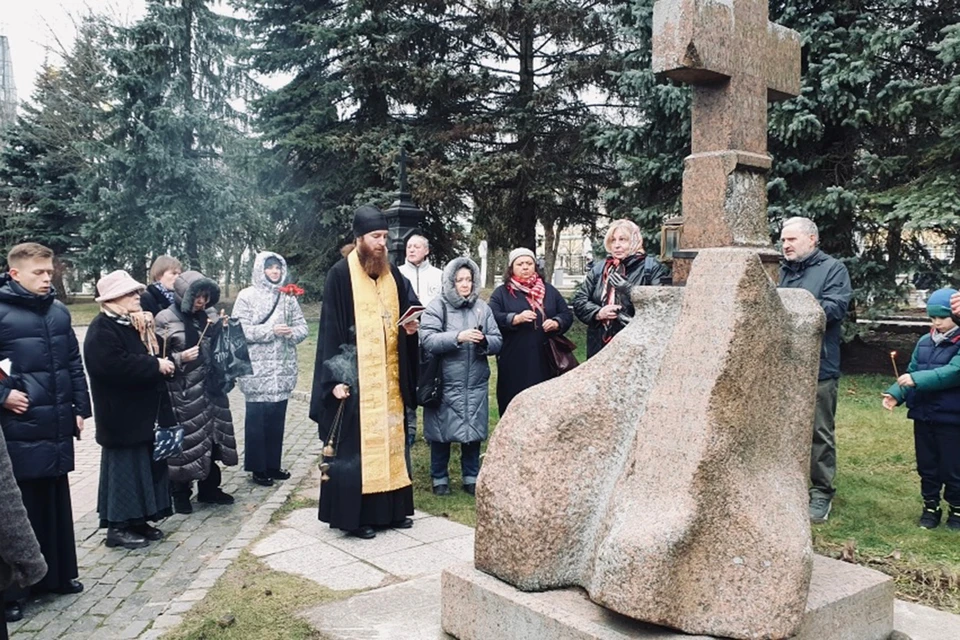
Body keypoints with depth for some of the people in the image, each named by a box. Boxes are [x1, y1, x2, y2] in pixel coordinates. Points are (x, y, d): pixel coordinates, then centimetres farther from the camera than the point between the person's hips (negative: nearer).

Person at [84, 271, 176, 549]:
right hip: (122, 416, -9)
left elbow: (154, 353, 17)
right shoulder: (102, 329, -14)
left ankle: (138, 520, 23)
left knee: (146, 465, 13)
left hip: (144, 412, 9)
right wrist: (155, 365, -20)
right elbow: (116, 365, -27)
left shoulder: (136, 325, 14)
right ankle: (118, 527, 9)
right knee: (124, 467, -2)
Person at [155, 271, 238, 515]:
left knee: (212, 436, 12)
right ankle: (181, 494, 16)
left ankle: (209, 488, 26)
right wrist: (180, 358, -22)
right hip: (182, 392, -6)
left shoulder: (209, 315, 8)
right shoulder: (166, 319, -9)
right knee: (184, 441, 0)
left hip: (210, 388, 6)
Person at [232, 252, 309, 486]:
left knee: (277, 417, 9)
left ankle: (273, 464, 21)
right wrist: (271, 331, -17)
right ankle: (258, 468, 10)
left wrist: (292, 333, -15)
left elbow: (302, 326, 7)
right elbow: (241, 330, -10)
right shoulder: (247, 296, -2)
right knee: (257, 418, 0)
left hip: (283, 368, 4)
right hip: (257, 368, -4)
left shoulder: (288, 296, 8)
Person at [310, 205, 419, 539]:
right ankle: (354, 514, 8)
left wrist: (411, 326, -5)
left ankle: (391, 508, 21)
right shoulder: (340, 275, -7)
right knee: (355, 443, -1)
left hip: (388, 376, 6)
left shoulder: (392, 273, 10)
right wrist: (335, 377, -15)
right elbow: (330, 328, -10)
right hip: (356, 376, -6)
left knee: (390, 439, 11)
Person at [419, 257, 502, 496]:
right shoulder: (437, 306, -3)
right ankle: (439, 479, 22)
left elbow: (498, 342, 4)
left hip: (476, 384, 3)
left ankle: (471, 478, 25)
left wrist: (484, 341, -18)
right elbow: (428, 340, -16)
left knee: (474, 432, 10)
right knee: (442, 433, 5)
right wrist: (458, 337, -26)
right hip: (444, 384, -3)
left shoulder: (482, 307, 7)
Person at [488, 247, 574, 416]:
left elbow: (567, 314, 13)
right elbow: (492, 318, -6)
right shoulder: (501, 292, 7)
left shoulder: (549, 290, 15)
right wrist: (516, 318, -21)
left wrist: (556, 323, -9)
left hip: (544, 360, 2)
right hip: (513, 362, -2)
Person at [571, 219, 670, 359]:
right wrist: (598, 312, -8)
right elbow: (578, 300, 11)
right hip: (600, 346, 4)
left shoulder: (651, 267, 0)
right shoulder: (598, 268, 14)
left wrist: (629, 290, -20)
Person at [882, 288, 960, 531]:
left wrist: (917, 380, -31)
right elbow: (911, 373, 8)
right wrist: (895, 393, -8)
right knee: (927, 466, 15)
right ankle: (931, 506, 29)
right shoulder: (924, 342, 7)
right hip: (922, 415, 5)